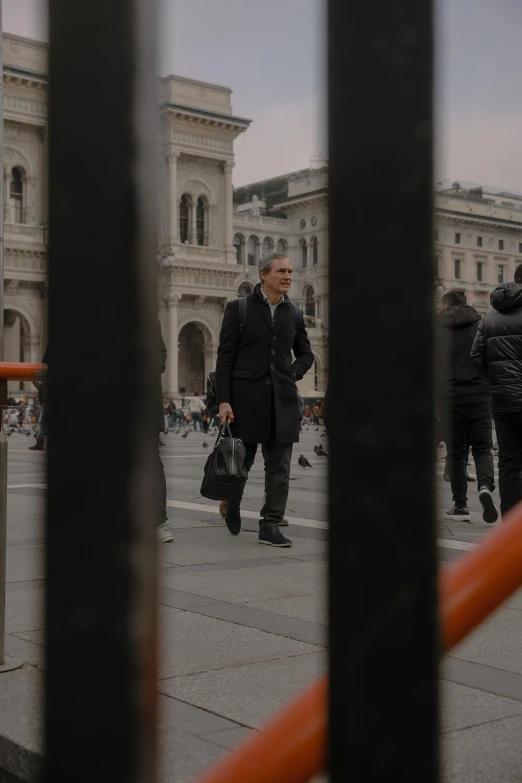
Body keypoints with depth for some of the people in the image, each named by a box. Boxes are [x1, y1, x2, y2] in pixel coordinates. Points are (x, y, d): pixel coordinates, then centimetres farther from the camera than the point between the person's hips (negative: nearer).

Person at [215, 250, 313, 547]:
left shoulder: (294, 314, 11)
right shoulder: (239, 308, 0)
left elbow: (305, 353, 23)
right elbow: (225, 356, -3)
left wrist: (292, 375, 3)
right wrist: (223, 400, -10)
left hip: (283, 399, 3)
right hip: (247, 396, -3)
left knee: (280, 465, 1)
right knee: (242, 458, 7)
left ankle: (271, 525, 8)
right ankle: (233, 501, 36)